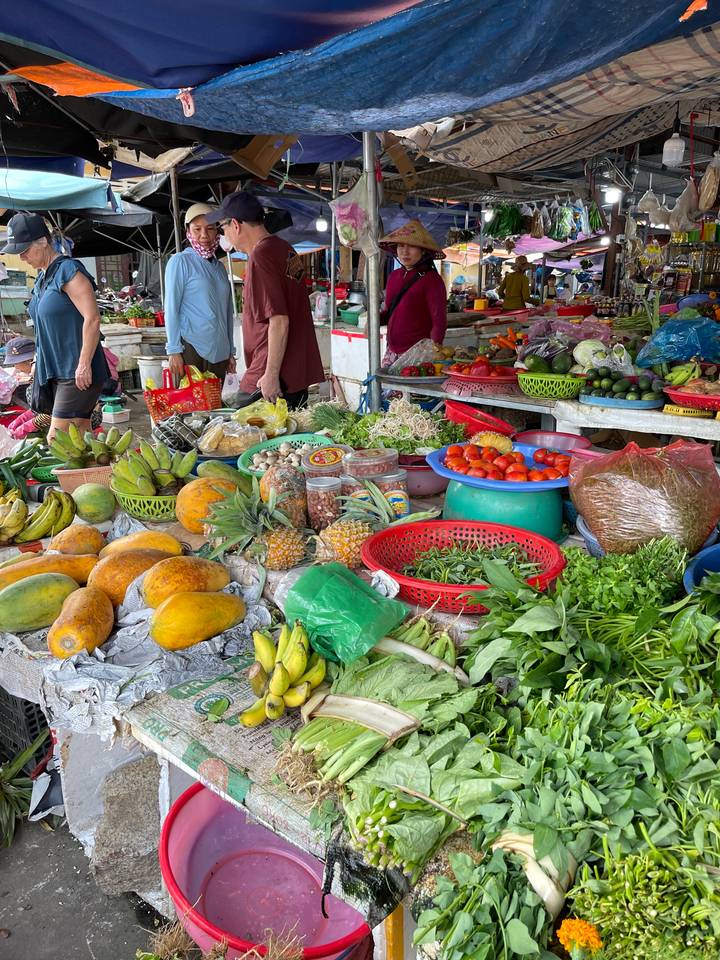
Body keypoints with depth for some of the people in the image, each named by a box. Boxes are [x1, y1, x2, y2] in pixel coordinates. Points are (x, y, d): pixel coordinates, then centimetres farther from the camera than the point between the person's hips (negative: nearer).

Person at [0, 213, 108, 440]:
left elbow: (92, 318, -19)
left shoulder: (68, 271, -12)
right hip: (55, 370, 8)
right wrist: (39, 363, 21)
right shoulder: (42, 277, 15)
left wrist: (84, 366, -21)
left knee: (56, 439, -10)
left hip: (77, 372, -8)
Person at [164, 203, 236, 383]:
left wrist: (231, 352, 16)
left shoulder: (219, 267, 18)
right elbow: (171, 308, -5)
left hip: (219, 352, 6)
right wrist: (174, 351, -11)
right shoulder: (180, 261, 0)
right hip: (191, 348, -6)